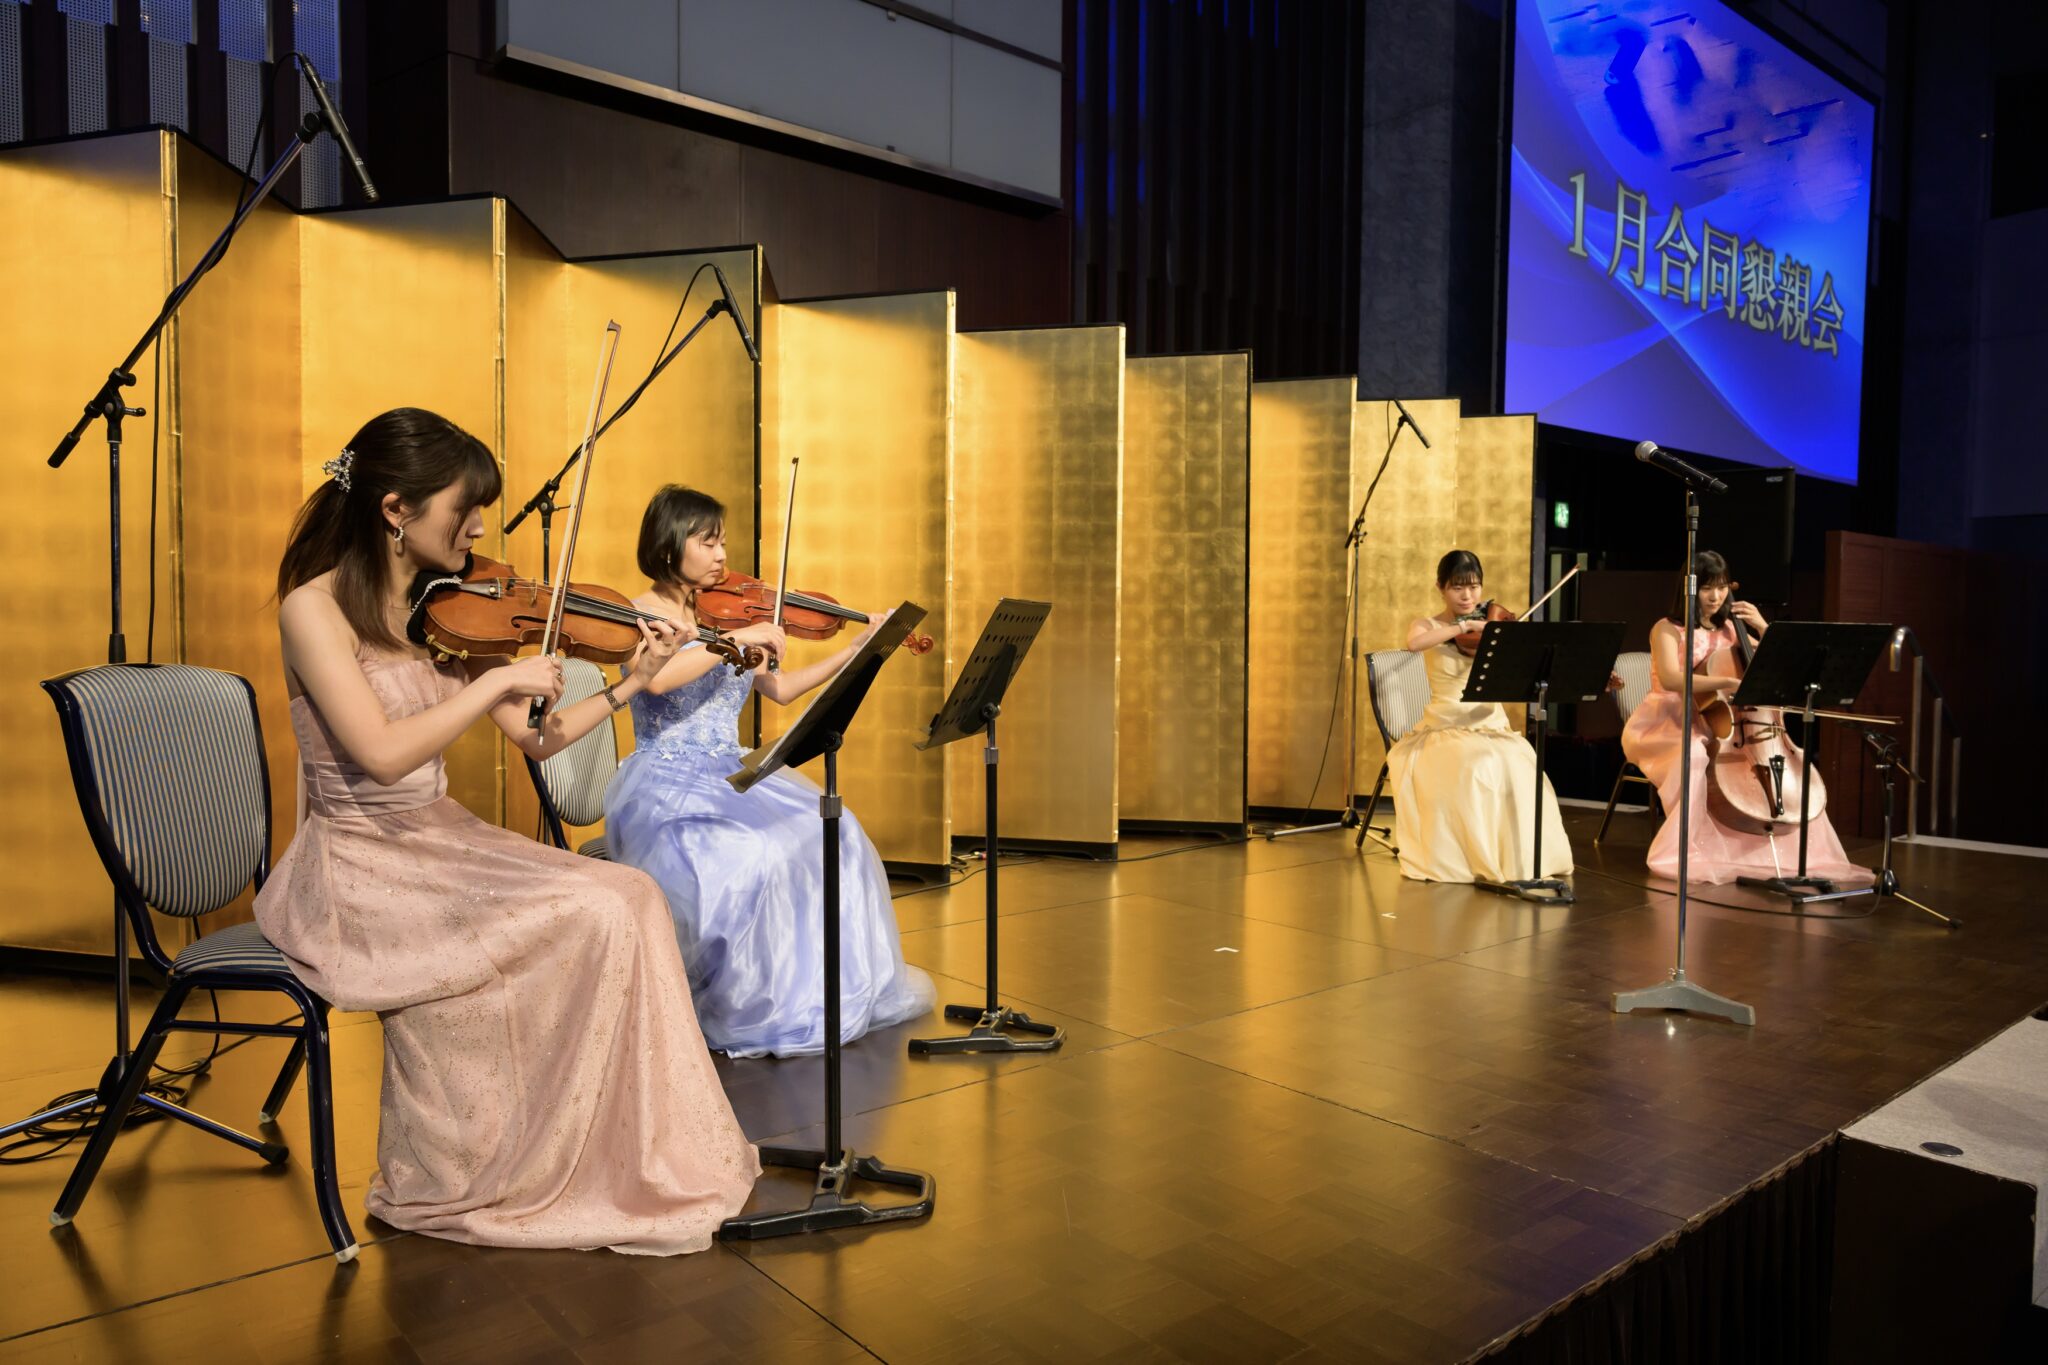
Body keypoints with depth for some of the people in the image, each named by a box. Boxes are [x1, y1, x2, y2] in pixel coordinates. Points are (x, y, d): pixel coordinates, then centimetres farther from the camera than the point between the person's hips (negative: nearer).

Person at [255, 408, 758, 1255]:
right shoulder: (315, 606, -12)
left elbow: (533, 736, 7)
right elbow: (383, 752, -26)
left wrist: (632, 683, -3)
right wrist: (498, 677, -21)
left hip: (441, 843, 6)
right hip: (357, 867, -6)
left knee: (631, 898, -16)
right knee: (582, 916, -25)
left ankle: (634, 1158, -8)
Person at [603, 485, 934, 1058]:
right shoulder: (642, 613, -4)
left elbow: (781, 689, 15)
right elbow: (655, 677, -27)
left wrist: (861, 647, 10)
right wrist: (736, 639, -26)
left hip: (729, 777, 6)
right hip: (667, 787, -6)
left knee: (830, 834, -15)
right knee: (750, 858, -32)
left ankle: (842, 986, -2)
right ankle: (753, 1009, -11)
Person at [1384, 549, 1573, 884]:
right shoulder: (1427, 625, 3)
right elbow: (1414, 643, -25)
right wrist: (1462, 627, -28)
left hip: (1490, 727, 2)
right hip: (1445, 730, -2)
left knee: (1514, 770, -29)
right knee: (1474, 769, -33)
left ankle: (1515, 856, -9)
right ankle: (1463, 857, -16)